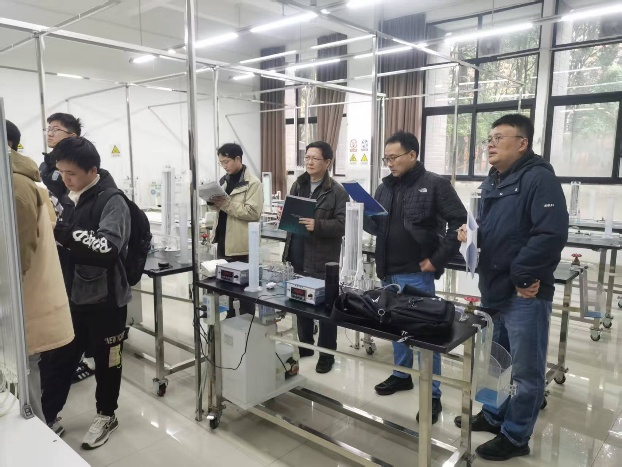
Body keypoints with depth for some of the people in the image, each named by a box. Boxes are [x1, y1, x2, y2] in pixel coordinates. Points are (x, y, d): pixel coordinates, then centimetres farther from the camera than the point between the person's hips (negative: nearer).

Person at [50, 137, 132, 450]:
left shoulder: (112, 202, -16)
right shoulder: (67, 200, 6)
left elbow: (107, 248, -32)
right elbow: (61, 242, 18)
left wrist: (61, 230, -36)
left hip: (105, 298, -6)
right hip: (72, 294, 6)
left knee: (105, 359, 11)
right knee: (60, 356, 15)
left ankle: (106, 416, 30)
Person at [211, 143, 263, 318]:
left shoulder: (253, 183, -9)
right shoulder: (224, 180, 14)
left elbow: (253, 212, -20)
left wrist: (226, 203, -22)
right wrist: (214, 203, -2)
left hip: (241, 244, -7)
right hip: (223, 241, 7)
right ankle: (230, 320, 28)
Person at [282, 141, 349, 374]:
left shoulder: (337, 191, -9)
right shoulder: (297, 185, 10)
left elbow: (343, 225, -15)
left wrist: (317, 225, -28)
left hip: (322, 258, -6)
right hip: (298, 255, 6)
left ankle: (327, 354, 20)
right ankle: (305, 345, 36)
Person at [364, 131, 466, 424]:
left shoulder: (435, 185, -9)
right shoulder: (385, 187, 9)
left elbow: (460, 223, -11)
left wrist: (438, 259, -13)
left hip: (417, 274, -6)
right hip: (389, 273, 6)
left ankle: (432, 394, 14)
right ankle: (402, 375, 37)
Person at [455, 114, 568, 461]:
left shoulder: (539, 178, -14)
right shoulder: (492, 182, 13)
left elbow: (551, 235, -25)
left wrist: (522, 276, -21)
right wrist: (471, 234, 1)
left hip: (525, 294, -9)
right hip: (495, 289, 9)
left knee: (526, 370, 7)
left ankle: (515, 436, 21)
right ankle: (494, 416, 40)